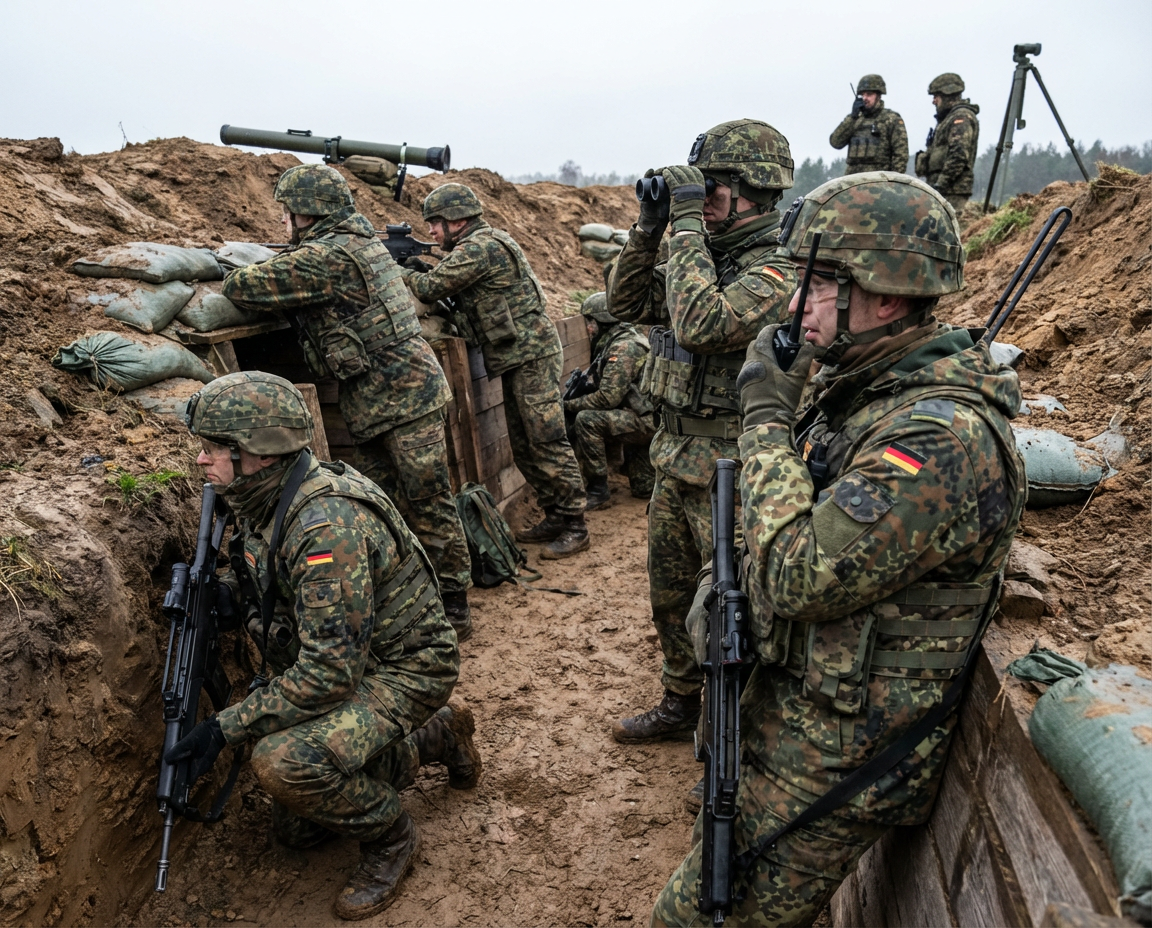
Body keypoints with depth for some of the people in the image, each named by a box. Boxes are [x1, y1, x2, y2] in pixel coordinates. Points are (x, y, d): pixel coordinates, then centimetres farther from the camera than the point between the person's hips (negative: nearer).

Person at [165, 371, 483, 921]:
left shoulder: (327, 525, -33)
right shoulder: (264, 503, -3)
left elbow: (330, 671, -33)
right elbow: (261, 583, 16)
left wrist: (227, 727, -27)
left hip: (404, 669, -9)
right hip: (341, 659, 9)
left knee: (285, 760, -33)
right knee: (296, 829, 17)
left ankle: (390, 837, -3)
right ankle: (431, 740, 30)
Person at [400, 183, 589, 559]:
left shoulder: (480, 247, -15)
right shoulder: (482, 245, 17)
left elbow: (430, 289, -14)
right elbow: (450, 288, 20)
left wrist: (405, 272, 6)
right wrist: (425, 269, 5)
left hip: (532, 357, -10)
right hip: (516, 361, 10)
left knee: (548, 441, -8)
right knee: (524, 447, 12)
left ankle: (575, 527, -2)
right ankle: (555, 517, 20)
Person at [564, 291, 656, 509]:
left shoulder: (623, 347, -17)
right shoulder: (612, 344, 15)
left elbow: (608, 397, -23)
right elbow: (604, 387, 15)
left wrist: (569, 405, -12)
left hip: (648, 419, -10)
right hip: (644, 417, 10)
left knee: (586, 420, -23)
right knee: (643, 490, 17)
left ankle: (598, 491, -15)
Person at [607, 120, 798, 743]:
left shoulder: (775, 272, -18)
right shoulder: (708, 255, 9)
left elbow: (699, 323, -34)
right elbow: (627, 305, 11)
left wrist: (687, 222, -25)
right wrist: (648, 227, -1)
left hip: (729, 475, -8)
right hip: (675, 463, 9)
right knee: (671, 597, 21)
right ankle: (680, 706, 41)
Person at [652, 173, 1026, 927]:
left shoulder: (945, 438, -28)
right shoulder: (866, 387, 3)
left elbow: (797, 573, -31)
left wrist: (767, 418, -22)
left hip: (831, 759, -9)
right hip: (779, 705, 9)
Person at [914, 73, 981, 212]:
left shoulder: (961, 117, -8)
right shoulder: (950, 118, 24)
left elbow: (959, 155, -20)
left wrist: (940, 184, -22)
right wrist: (933, 183, 20)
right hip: (944, 188, 10)